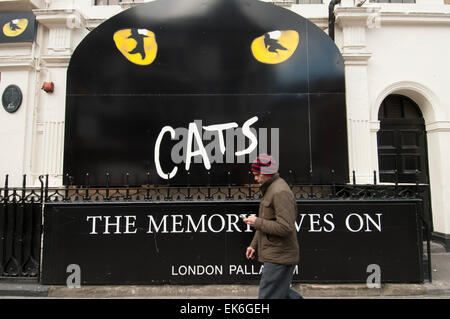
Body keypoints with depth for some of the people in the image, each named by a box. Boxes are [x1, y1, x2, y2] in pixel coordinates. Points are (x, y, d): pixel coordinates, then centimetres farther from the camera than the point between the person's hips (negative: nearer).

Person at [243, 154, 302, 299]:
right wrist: (254, 245, 17)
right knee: (280, 291, 22)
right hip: (274, 255, 10)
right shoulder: (269, 189, 13)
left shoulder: (280, 192, -20)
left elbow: (285, 227, -27)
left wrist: (257, 222, -18)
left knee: (268, 295, -1)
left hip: (279, 257, -10)